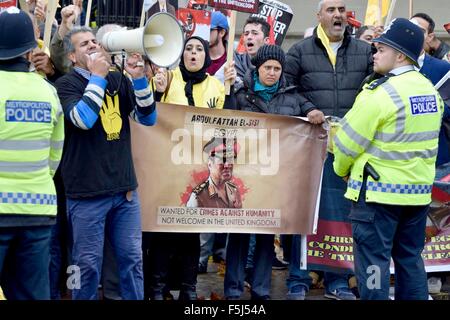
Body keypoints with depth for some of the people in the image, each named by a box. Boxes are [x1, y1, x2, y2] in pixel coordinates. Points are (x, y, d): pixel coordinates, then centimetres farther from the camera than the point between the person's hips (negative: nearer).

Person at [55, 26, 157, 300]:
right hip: (87, 191, -4)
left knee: (132, 258, 7)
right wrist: (97, 77, -13)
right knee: (89, 264, 0)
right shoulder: (66, 84, -3)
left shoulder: (118, 79, 12)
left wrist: (139, 79, -6)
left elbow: (148, 118, 7)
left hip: (125, 186, 4)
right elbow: (84, 119, -21)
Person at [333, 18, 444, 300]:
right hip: (419, 189, 7)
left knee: (374, 260, 0)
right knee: (410, 258, 14)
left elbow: (349, 140, -12)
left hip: (379, 190, -7)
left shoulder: (381, 93, -17)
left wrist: (342, 169, 6)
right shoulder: (431, 91, 6)